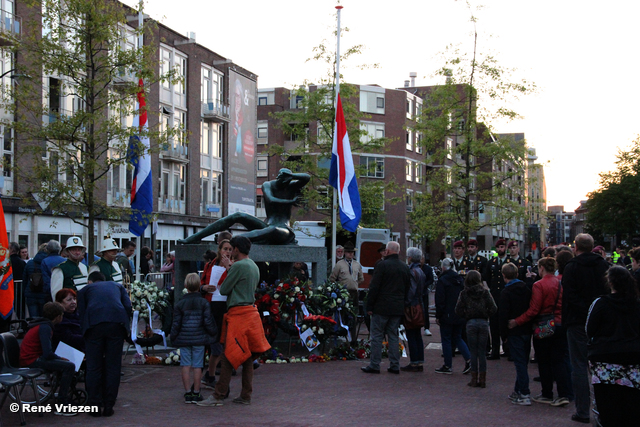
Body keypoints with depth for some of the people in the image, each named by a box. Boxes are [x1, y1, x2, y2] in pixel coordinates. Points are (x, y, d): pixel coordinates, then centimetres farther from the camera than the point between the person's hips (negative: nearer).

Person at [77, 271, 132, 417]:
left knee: (93, 368, 8)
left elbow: (81, 313, 17)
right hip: (117, 323, 1)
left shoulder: (85, 289, 28)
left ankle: (94, 406, 10)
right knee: (113, 367, 8)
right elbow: (128, 306, 14)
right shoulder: (117, 286, 31)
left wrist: (85, 331, 24)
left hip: (94, 324, -1)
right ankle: (108, 407, 10)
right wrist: (124, 330, 18)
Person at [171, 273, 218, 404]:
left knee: (186, 366, 3)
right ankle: (196, 393, 7)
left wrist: (173, 338, 12)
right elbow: (208, 322, -4)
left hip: (183, 339, 1)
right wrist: (213, 333, 12)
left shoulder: (180, 304, 0)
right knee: (197, 366, 3)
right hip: (199, 339, 0)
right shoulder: (204, 303, -2)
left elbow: (176, 324, 1)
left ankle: (188, 393, 3)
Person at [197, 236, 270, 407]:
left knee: (228, 356, -7)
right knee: (247, 356, 10)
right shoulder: (254, 267, 15)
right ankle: (245, 396, 12)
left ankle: (218, 396, -6)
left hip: (238, 313, -9)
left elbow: (224, 290, -8)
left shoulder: (238, 266, -12)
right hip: (251, 311, 9)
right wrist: (229, 268, 25)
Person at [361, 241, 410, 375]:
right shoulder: (405, 267, 9)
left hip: (381, 308, -6)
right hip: (398, 308, 6)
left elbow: (374, 287, -11)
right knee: (393, 336, 11)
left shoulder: (383, 265, -11)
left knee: (377, 336, 0)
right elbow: (407, 289, 14)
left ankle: (374, 365, 0)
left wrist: (369, 306, -5)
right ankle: (394, 365, 10)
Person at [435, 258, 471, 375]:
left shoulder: (442, 281, -10)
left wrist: (438, 316, -7)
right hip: (460, 316, 6)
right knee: (457, 338, 15)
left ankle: (448, 366, 5)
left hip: (447, 316, -6)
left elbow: (440, 301, -12)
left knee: (446, 340, 2)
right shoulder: (460, 280, 9)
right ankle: (469, 360, 0)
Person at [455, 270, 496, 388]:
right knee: (482, 352, 7)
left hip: (471, 323, -1)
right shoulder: (485, 292, -1)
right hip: (483, 322, 1)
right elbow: (493, 308, -6)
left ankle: (474, 379, 7)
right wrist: (486, 315, 10)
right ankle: (482, 379, 9)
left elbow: (458, 310, -6)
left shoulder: (464, 293, -2)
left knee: (473, 352, 6)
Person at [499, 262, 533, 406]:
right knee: (523, 362, 15)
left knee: (520, 363, -5)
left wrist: (504, 335, -5)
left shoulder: (506, 293, -11)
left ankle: (525, 395, -8)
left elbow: (503, 316, -12)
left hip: (515, 333, -6)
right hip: (527, 331, 6)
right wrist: (530, 327, 16)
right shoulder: (526, 289, 8)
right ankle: (518, 391, 25)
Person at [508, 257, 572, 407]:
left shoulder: (539, 285, -13)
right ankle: (564, 394, 0)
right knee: (560, 360, 7)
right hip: (560, 326, 5)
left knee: (544, 362, 8)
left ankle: (547, 395, 16)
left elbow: (534, 310, -17)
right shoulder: (561, 284, 3)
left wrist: (517, 321, -11)